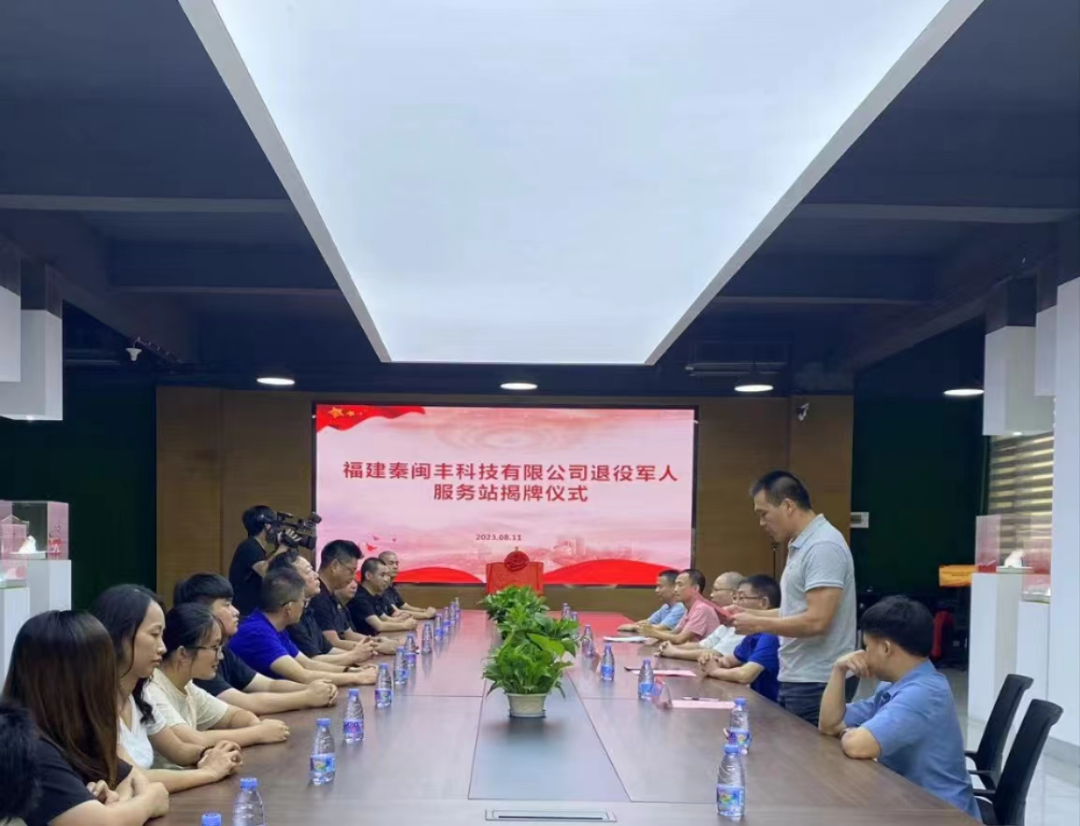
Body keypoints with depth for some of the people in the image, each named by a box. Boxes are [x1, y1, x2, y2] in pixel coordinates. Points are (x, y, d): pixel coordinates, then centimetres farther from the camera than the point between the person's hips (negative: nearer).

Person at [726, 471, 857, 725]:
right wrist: (748, 613, 8)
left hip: (817, 683, -10)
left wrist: (758, 624, -14)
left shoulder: (823, 546, -18)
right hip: (798, 678, 10)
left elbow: (816, 621, -24)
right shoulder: (802, 545, 13)